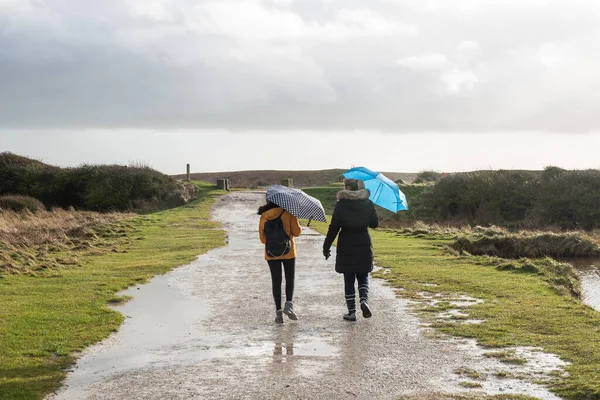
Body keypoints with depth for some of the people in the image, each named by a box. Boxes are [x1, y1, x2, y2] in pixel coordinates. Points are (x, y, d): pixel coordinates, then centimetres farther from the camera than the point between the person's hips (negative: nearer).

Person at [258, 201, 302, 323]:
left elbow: (262, 238, 4)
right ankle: (289, 305, -7)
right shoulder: (288, 213, -7)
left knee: (276, 282, 7)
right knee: (290, 279, 12)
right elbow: (296, 232, -5)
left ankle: (278, 311, 3)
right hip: (288, 251, -2)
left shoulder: (264, 216, 2)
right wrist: (299, 228, 15)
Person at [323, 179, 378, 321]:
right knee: (363, 276, 15)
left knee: (349, 279, 6)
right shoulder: (368, 203, 0)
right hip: (364, 245, 2)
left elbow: (334, 227, -9)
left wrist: (326, 246, -1)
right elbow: (374, 224, 8)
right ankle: (364, 300, -12)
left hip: (346, 245, -2)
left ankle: (351, 312, 7)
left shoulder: (341, 204, -7)